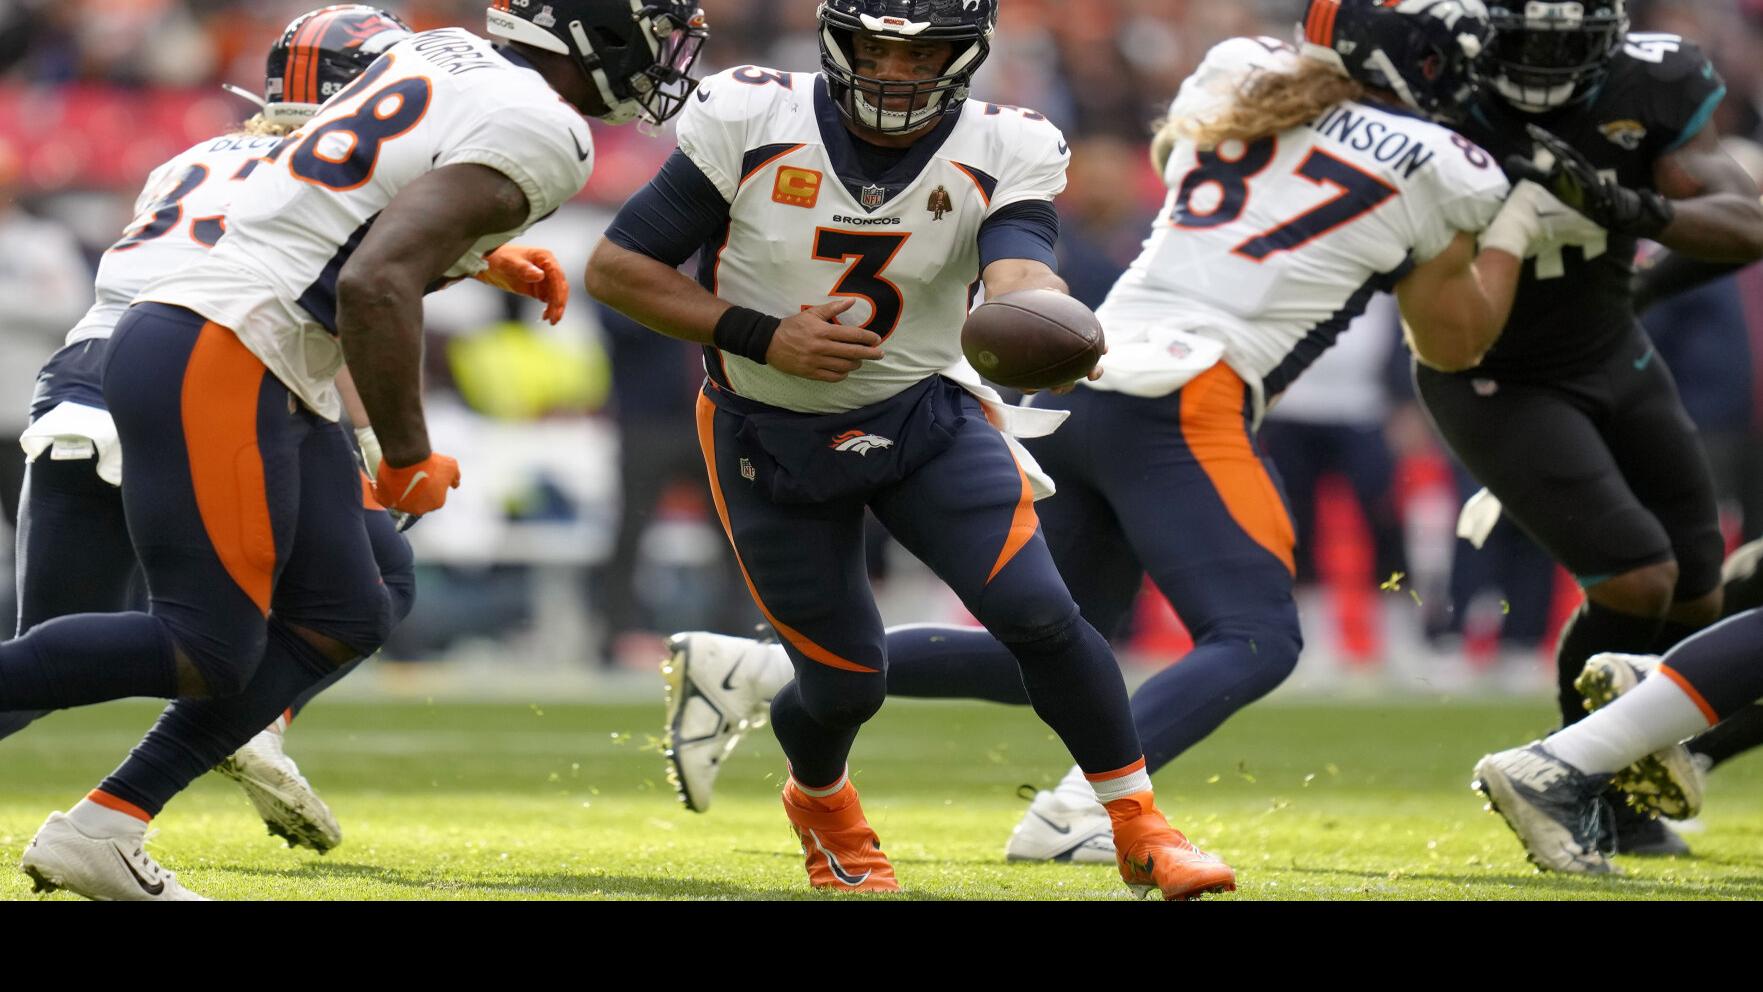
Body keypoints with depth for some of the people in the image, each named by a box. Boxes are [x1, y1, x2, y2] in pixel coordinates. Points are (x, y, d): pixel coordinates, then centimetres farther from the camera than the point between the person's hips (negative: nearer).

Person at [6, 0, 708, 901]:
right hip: (212, 361, -10)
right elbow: (377, 284, -24)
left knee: (341, 622, 11)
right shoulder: (537, 133, -14)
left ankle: (100, 831, 9)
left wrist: (484, 256, 28)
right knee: (207, 650, -8)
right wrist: (409, 457, -13)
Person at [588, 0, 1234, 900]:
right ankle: (820, 801, 39)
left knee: (1036, 614, -18)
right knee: (844, 681, 2)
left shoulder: (1001, 154, -13)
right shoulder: (751, 124, -17)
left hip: (923, 419, 1)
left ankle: (1140, 829, -1)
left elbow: (1018, 274, -32)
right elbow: (614, 267, -13)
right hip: (772, 444, -1)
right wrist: (761, 338, -23)